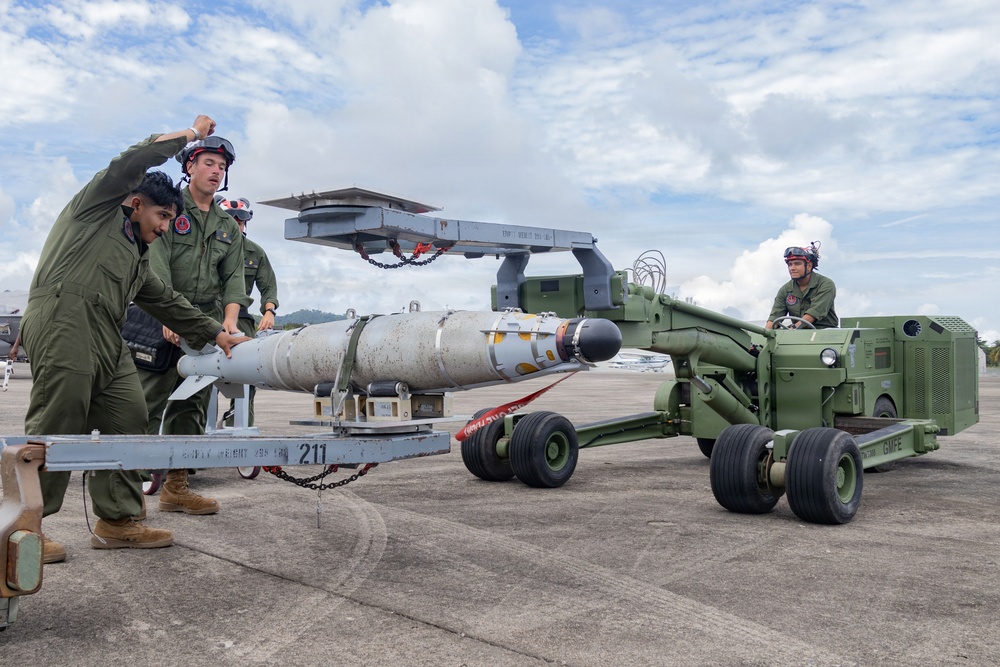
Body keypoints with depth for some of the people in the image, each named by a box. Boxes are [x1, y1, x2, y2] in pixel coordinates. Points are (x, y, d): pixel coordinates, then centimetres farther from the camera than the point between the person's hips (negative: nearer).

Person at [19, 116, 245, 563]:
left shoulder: (139, 258, 31)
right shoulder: (97, 208, 12)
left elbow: (167, 302, 30)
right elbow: (134, 161, 0)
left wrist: (216, 334, 26)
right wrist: (190, 134, 9)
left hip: (106, 341, 8)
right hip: (63, 320, -8)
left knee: (127, 418, 1)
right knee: (56, 426, -11)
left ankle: (117, 521, 7)